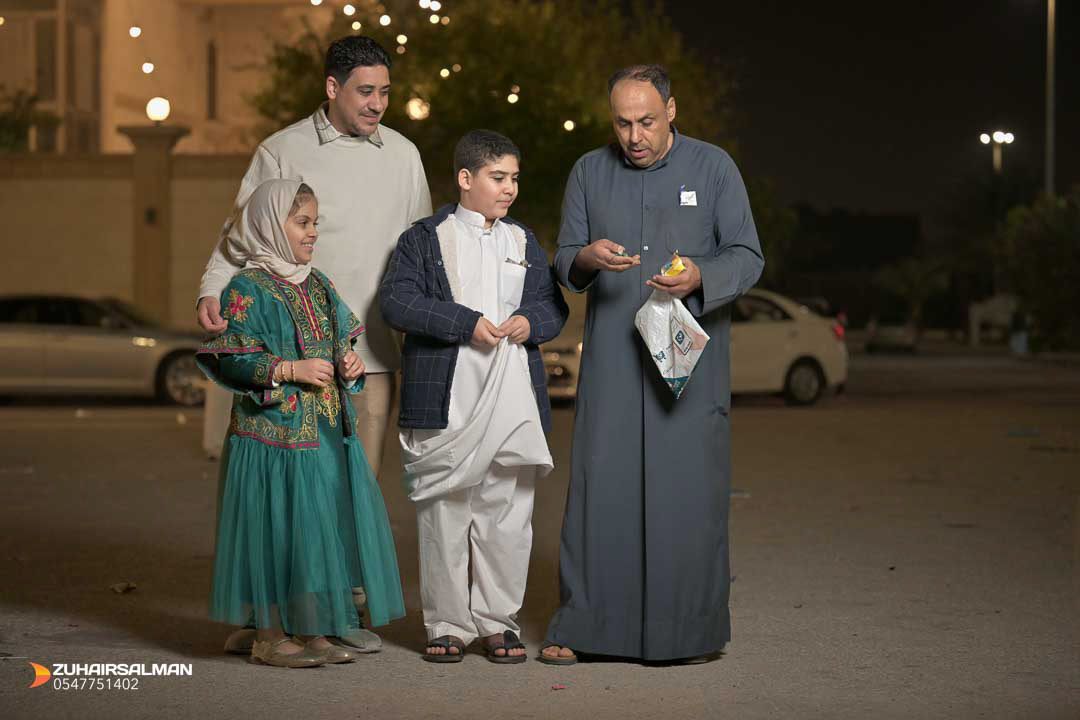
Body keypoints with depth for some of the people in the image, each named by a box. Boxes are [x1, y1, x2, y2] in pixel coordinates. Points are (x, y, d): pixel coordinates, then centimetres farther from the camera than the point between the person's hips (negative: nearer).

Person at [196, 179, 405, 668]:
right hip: (275, 434, -8)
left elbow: (342, 342, 25)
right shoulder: (248, 289, -9)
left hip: (328, 433, 8)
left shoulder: (319, 286, 14)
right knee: (279, 528, -5)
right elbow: (229, 358, -14)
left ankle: (311, 632, 17)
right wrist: (289, 370, -20)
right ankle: (269, 637, 5)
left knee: (326, 527, 8)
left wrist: (351, 363, 4)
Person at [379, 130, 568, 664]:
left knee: (507, 515, 4)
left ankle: (498, 621, 14)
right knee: (443, 515, 1)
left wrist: (530, 320, -7)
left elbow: (553, 305, 17)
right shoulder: (424, 239, 3)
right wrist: (467, 323, -16)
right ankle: (448, 623, 11)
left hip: (513, 403, 3)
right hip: (445, 405, -3)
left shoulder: (524, 243, 16)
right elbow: (396, 302, -10)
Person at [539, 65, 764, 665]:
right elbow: (563, 261, 10)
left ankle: (690, 629, 8)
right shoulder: (589, 172, 10)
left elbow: (748, 256, 1)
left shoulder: (713, 167, 3)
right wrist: (586, 259, -14)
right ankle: (582, 624, 4)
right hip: (611, 361, 1)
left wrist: (699, 277, -19)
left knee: (688, 489, -2)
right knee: (599, 485, -3)